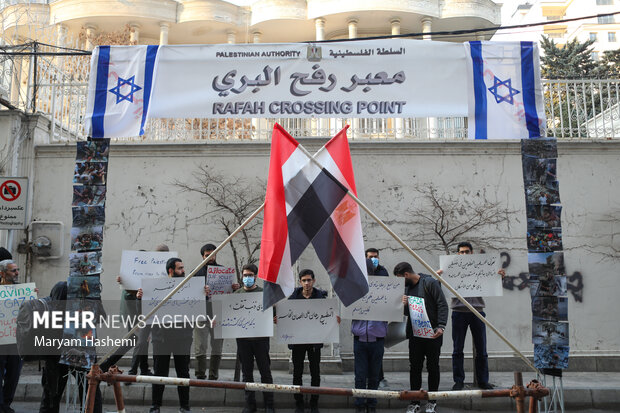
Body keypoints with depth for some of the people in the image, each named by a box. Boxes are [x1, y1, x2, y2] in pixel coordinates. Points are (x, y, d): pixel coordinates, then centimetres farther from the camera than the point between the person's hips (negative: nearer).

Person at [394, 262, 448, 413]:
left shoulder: (430, 283, -8)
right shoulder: (406, 287, 11)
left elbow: (442, 305, -12)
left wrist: (441, 326, -22)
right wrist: (404, 305, -6)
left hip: (432, 333, -5)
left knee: (433, 367, 6)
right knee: (414, 368, 4)